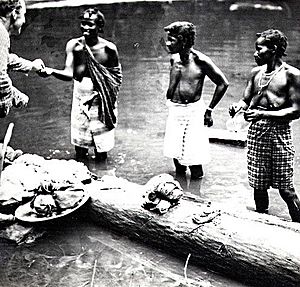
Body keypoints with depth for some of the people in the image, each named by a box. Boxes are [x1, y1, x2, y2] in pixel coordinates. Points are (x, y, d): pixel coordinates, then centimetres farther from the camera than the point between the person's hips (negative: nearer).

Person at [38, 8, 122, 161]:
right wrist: (51, 71, -35)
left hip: (102, 102, -2)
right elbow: (69, 74, -17)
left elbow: (117, 76, 0)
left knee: (101, 153, 6)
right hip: (80, 101, 2)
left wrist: (100, 93, -9)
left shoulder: (108, 48, -11)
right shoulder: (73, 45, -7)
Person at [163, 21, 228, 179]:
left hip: (193, 111, -5)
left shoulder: (200, 60, -13)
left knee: (193, 158, -1)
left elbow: (223, 83, -8)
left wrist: (209, 110, -6)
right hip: (174, 111, 5)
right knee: (176, 154, 12)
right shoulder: (174, 59, 4)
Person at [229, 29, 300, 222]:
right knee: (259, 186, 10)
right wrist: (238, 106, -9)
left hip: (279, 132, -5)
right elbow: (246, 100, 15)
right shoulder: (256, 72, 10)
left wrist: (263, 114, -20)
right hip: (256, 132, 5)